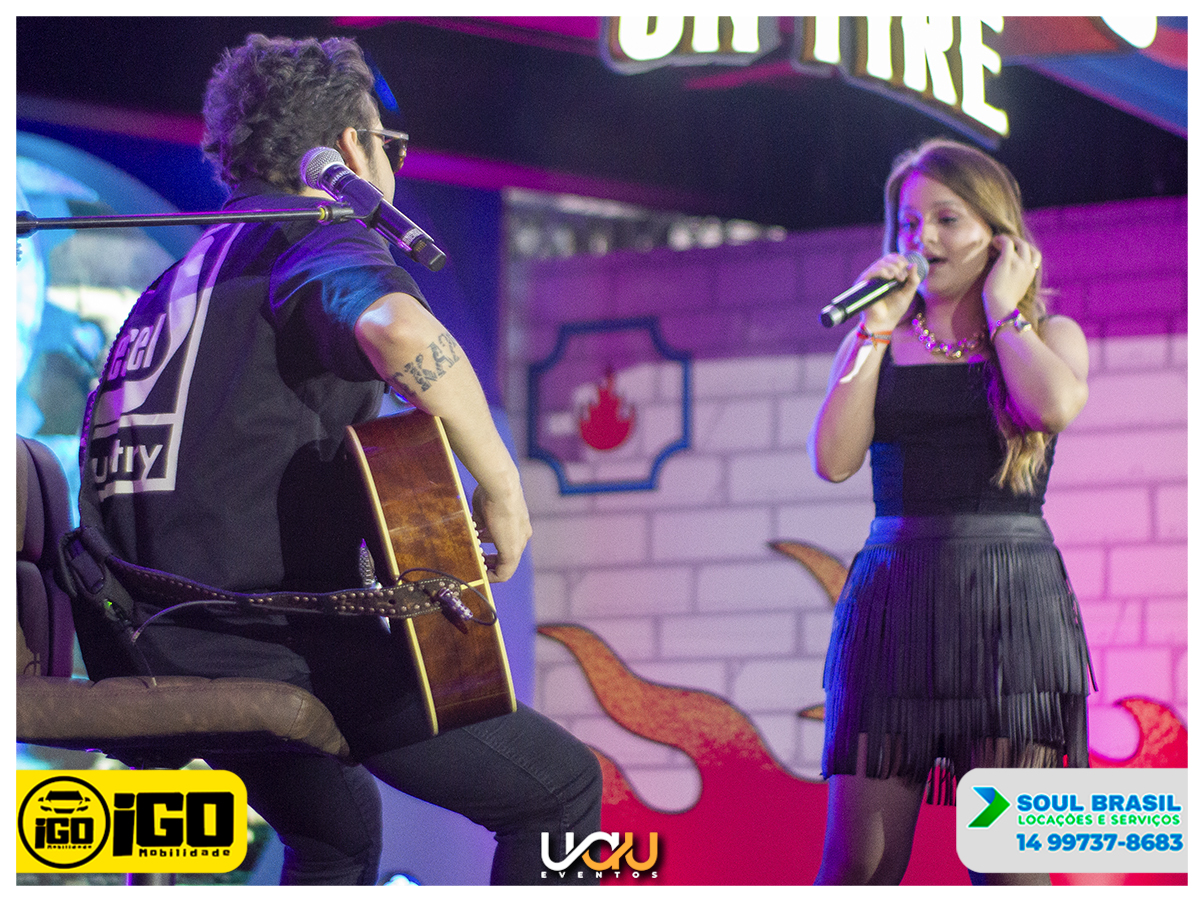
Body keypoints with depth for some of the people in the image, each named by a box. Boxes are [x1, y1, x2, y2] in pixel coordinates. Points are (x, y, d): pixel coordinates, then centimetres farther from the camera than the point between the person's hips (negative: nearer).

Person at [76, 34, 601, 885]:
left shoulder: (191, 264, 22)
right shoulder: (318, 235, -5)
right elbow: (402, 331, -29)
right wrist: (503, 488, -18)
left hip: (167, 652, 9)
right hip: (285, 641, -9)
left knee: (338, 827, 34)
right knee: (561, 787, 2)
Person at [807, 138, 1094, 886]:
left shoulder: (1050, 336, 10)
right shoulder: (879, 340, 15)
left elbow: (1055, 404, -14)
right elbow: (834, 458, 0)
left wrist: (1001, 309, 0)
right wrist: (876, 331, 1)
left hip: (1011, 600, -2)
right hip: (893, 596, 2)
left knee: (1007, 867, -5)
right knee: (857, 865, -4)